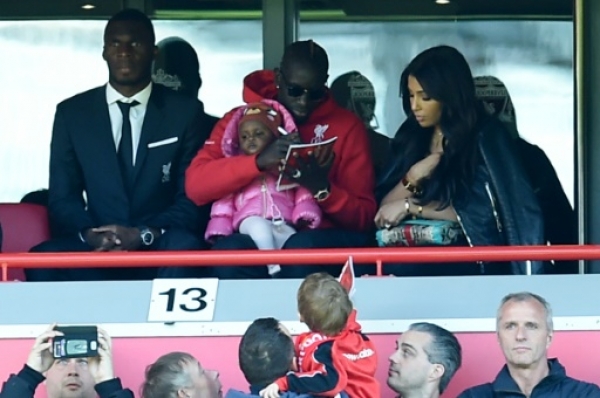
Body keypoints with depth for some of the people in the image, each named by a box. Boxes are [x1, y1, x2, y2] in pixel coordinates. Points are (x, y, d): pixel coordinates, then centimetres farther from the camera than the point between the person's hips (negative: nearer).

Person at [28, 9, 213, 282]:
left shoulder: (185, 112, 6)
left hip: (162, 250, -1)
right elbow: (62, 198, 7)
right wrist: (89, 234, -17)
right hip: (98, 249, 1)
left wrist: (145, 235, -17)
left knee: (185, 249, -37)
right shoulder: (72, 113, 10)